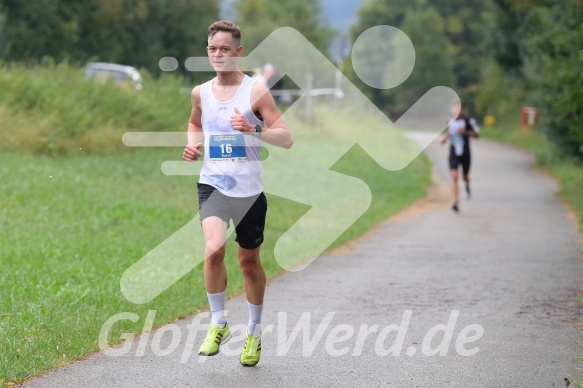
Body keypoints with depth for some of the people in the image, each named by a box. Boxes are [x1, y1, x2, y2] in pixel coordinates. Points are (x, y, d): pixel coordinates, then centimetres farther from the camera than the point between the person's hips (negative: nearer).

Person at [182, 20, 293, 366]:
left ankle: (255, 332, 30)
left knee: (250, 262, 10)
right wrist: (193, 145, 7)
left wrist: (253, 130, -25)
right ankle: (218, 324, -6)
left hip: (249, 190, -1)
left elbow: (287, 138, -9)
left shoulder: (256, 91, -6)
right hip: (213, 185, 1)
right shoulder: (201, 93, 5)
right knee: (214, 249, -23)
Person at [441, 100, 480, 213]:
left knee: (465, 177, 16)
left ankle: (467, 185, 54)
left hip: (465, 153, -1)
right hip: (453, 153, 1)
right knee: (454, 177, -14)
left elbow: (477, 134, -4)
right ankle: (456, 202, -18)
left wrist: (465, 132, -20)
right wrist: (445, 139, 1)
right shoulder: (450, 121, 2)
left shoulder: (468, 121, -9)